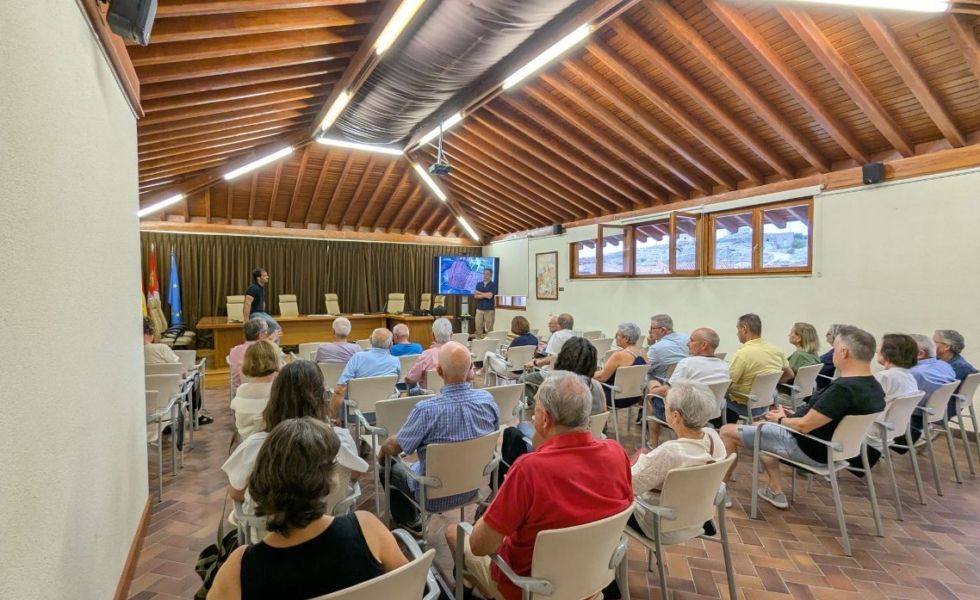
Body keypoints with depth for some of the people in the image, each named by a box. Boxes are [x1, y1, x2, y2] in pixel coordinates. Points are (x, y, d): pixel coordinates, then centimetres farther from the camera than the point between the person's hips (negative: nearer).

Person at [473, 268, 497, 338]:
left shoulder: (493, 285, -3)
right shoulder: (479, 284, 9)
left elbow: (489, 296, -16)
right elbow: (475, 296, -1)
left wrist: (479, 293, -4)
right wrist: (485, 295, -12)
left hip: (489, 310, -3)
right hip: (479, 309, 4)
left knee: (489, 329, 0)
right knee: (478, 328, 3)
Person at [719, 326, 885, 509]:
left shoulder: (843, 388, -31)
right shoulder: (876, 388, -1)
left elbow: (804, 426, -26)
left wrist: (781, 419, -6)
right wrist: (791, 415, 8)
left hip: (809, 449, -9)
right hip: (830, 447, 9)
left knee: (727, 431, -2)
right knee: (760, 427, 27)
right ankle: (776, 491, 24)